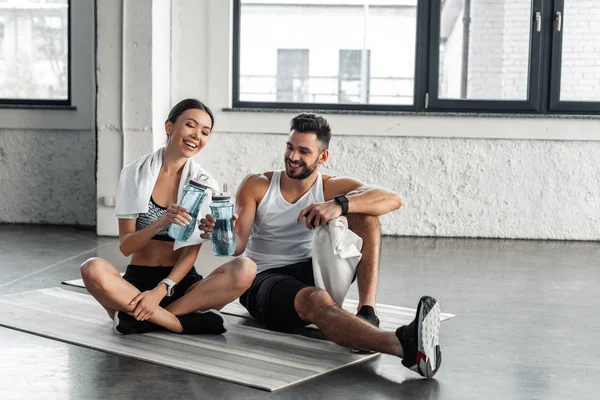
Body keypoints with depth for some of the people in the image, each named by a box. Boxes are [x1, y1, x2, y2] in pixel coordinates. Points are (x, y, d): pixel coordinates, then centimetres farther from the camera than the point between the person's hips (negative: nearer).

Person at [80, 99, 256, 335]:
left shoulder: (205, 185, 3)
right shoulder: (134, 174, 2)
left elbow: (191, 251, -4)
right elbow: (125, 246, -4)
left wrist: (161, 290, -21)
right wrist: (160, 222, -25)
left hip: (181, 283, 1)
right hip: (136, 280, -1)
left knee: (245, 269, -27)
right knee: (93, 269, -33)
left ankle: (142, 318, -27)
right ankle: (189, 322, -29)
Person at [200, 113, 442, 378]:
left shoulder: (333, 188, 0)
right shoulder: (256, 186, 1)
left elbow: (393, 200, -18)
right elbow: (238, 245, -10)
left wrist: (341, 205, -34)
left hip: (314, 273, 3)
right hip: (265, 281, -3)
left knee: (364, 210, -14)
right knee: (315, 300, -40)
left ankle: (367, 313, -30)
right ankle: (405, 346, -65)